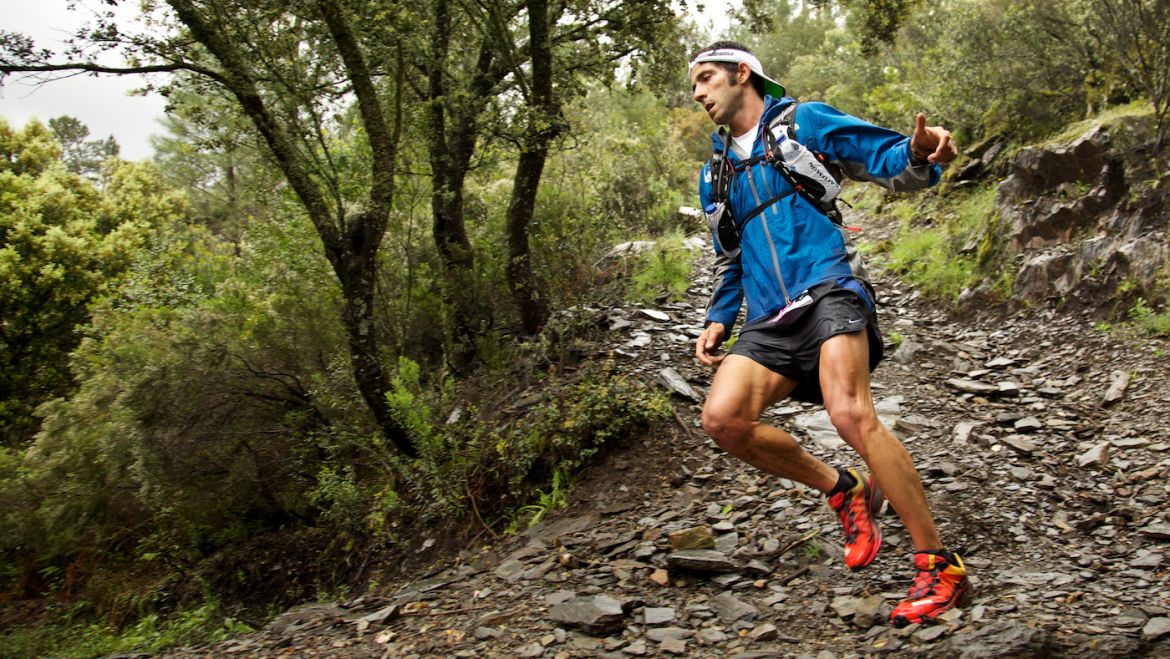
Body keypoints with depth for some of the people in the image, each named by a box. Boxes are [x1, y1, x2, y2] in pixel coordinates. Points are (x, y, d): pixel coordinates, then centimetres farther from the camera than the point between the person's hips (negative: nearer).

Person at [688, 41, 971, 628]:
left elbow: (890, 162, 1)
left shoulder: (804, 122, 8)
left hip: (829, 291, -6)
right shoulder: (716, 174, 25)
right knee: (723, 419, -18)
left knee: (850, 414, -28)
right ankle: (843, 490, 5)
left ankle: (940, 569, -19)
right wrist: (718, 320, 16)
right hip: (771, 321, 6)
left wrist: (920, 152, -23)